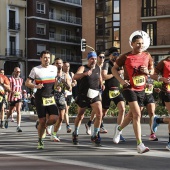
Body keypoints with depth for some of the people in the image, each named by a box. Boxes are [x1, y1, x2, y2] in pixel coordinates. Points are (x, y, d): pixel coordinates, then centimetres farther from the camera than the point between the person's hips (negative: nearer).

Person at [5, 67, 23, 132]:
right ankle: (6, 120, 47)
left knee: (18, 111, -13)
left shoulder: (21, 80, 10)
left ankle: (18, 126, -18)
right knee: (11, 111, 15)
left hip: (19, 97, 2)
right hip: (12, 97, -2)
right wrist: (12, 92, -25)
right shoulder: (10, 79, -6)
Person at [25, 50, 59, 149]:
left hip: (51, 97, 3)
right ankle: (40, 140, 19)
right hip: (40, 98, -3)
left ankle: (44, 126, 21)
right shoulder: (35, 70, -3)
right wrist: (36, 86, -20)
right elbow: (27, 83, -2)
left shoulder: (54, 68, 7)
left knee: (54, 118, -13)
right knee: (42, 121, -2)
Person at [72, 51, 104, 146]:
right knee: (80, 116, 11)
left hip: (95, 95, 3)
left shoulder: (98, 68, 5)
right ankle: (75, 134, 32)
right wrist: (85, 73, -44)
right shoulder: (83, 68, -9)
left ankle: (95, 136, -1)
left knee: (99, 114, -14)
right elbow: (75, 77, -29)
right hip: (83, 95, -3)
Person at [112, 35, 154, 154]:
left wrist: (148, 72, -8)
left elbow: (152, 70, 16)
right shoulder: (126, 57, -6)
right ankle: (140, 145, -17)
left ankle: (119, 129, 48)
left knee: (132, 114, 18)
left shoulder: (147, 56, 5)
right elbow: (114, 69, 4)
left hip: (141, 89, 5)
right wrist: (121, 80, -11)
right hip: (129, 88, -5)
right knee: (137, 115, -17)